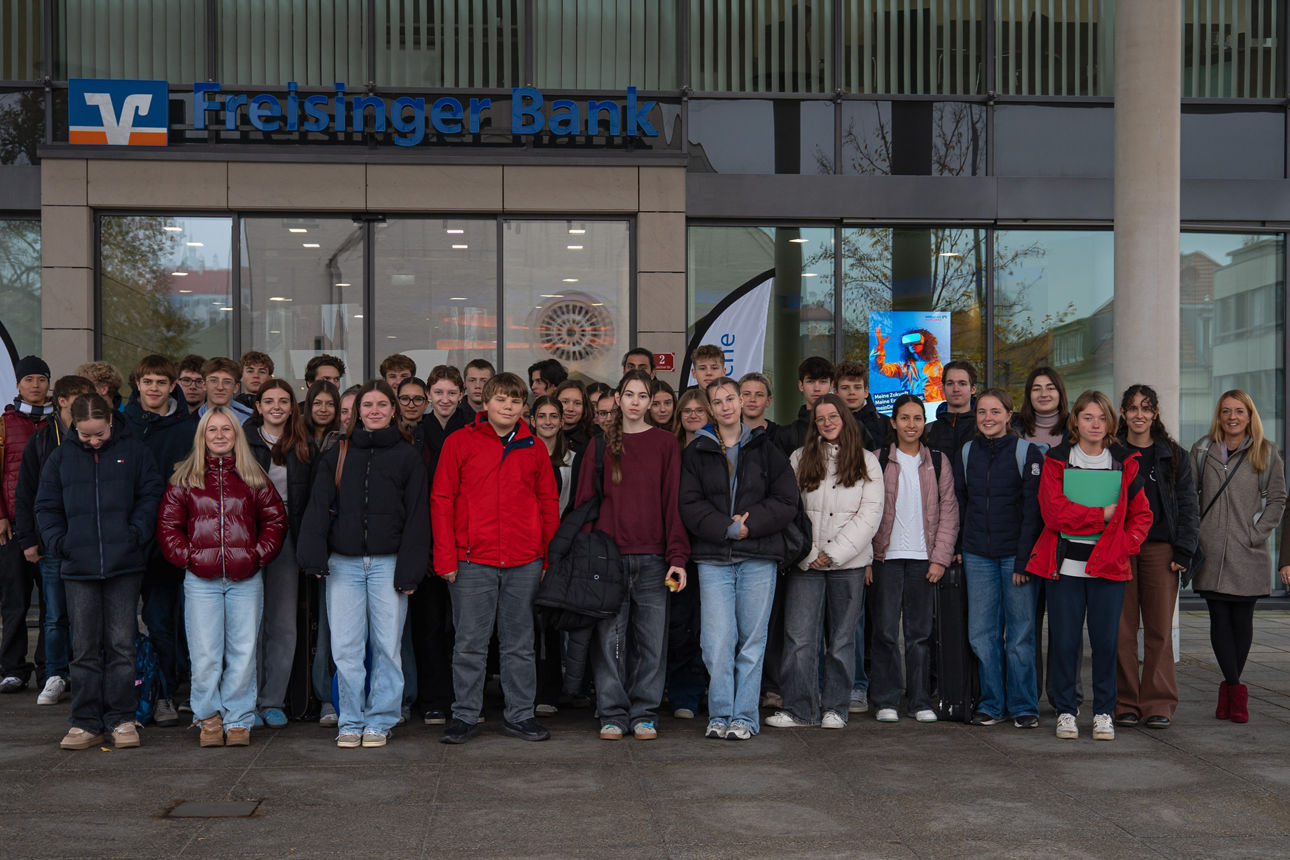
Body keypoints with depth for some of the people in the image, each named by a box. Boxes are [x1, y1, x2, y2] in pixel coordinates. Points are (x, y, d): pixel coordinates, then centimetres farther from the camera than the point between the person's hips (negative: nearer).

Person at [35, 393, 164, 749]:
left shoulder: (132, 451, 3)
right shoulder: (61, 457, 9)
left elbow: (150, 495, 4)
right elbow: (46, 506, 12)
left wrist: (137, 532, -10)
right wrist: (57, 540, -4)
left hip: (124, 564, -2)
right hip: (78, 567, 2)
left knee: (121, 645, 3)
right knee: (84, 648, 5)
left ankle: (121, 719, 12)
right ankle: (86, 723, 13)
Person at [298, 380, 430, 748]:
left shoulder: (407, 456, 5)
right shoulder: (338, 453, 11)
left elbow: (415, 516, 2)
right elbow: (318, 507, 5)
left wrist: (410, 569, -6)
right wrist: (313, 555, -8)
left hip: (388, 563, -1)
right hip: (344, 562, 1)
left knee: (387, 645, 2)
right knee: (345, 647, 0)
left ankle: (379, 721, 14)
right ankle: (351, 721, 12)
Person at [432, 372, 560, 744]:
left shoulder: (534, 448, 9)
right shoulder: (460, 442, 2)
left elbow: (549, 503, 13)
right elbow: (441, 500, 0)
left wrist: (547, 554, 6)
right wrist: (445, 556, -6)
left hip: (524, 563, 2)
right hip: (473, 561, -2)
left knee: (519, 644, 9)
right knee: (470, 644, 3)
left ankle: (520, 715, 17)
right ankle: (465, 716, 13)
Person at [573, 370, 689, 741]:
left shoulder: (664, 443, 5)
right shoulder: (601, 444, 8)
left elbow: (673, 502, 2)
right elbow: (585, 499, 7)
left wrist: (677, 557, -5)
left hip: (652, 557, 0)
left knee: (651, 638, 4)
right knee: (610, 637, 3)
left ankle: (644, 714, 14)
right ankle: (613, 714, 12)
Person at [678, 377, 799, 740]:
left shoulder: (765, 450, 10)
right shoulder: (696, 453, 9)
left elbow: (786, 502, 3)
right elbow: (689, 505, 0)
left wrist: (749, 524, -10)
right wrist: (726, 528, -13)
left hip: (758, 559, 0)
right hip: (713, 558, 0)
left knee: (752, 639, 2)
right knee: (717, 641, -6)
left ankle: (745, 717, 9)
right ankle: (720, 715, 5)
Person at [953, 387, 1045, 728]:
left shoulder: (1026, 452, -3)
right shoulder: (966, 453, 9)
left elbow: (1033, 509, -6)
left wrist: (1024, 559, -12)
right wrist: (958, 550, 6)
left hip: (1016, 554, -3)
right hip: (977, 555, 4)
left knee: (1020, 632, 0)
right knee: (982, 632, 4)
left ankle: (1023, 705, 11)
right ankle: (990, 703, 15)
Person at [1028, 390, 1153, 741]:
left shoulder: (1125, 463, 8)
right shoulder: (1057, 460, 3)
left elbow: (1141, 514, 9)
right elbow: (1054, 512, -9)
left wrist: (1124, 545, -7)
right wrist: (1104, 514, -10)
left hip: (1108, 566, 1)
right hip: (1065, 565, -1)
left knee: (1106, 641, 1)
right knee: (1065, 641, 1)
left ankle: (1104, 713, 14)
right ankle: (1066, 712, 13)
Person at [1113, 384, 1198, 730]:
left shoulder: (1174, 455, 10)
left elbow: (1188, 506, 8)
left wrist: (1183, 552, -2)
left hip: (1160, 549, 0)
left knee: (1159, 629, -2)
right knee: (1122, 629, -1)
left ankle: (1159, 704, 5)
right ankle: (1126, 703, 7)